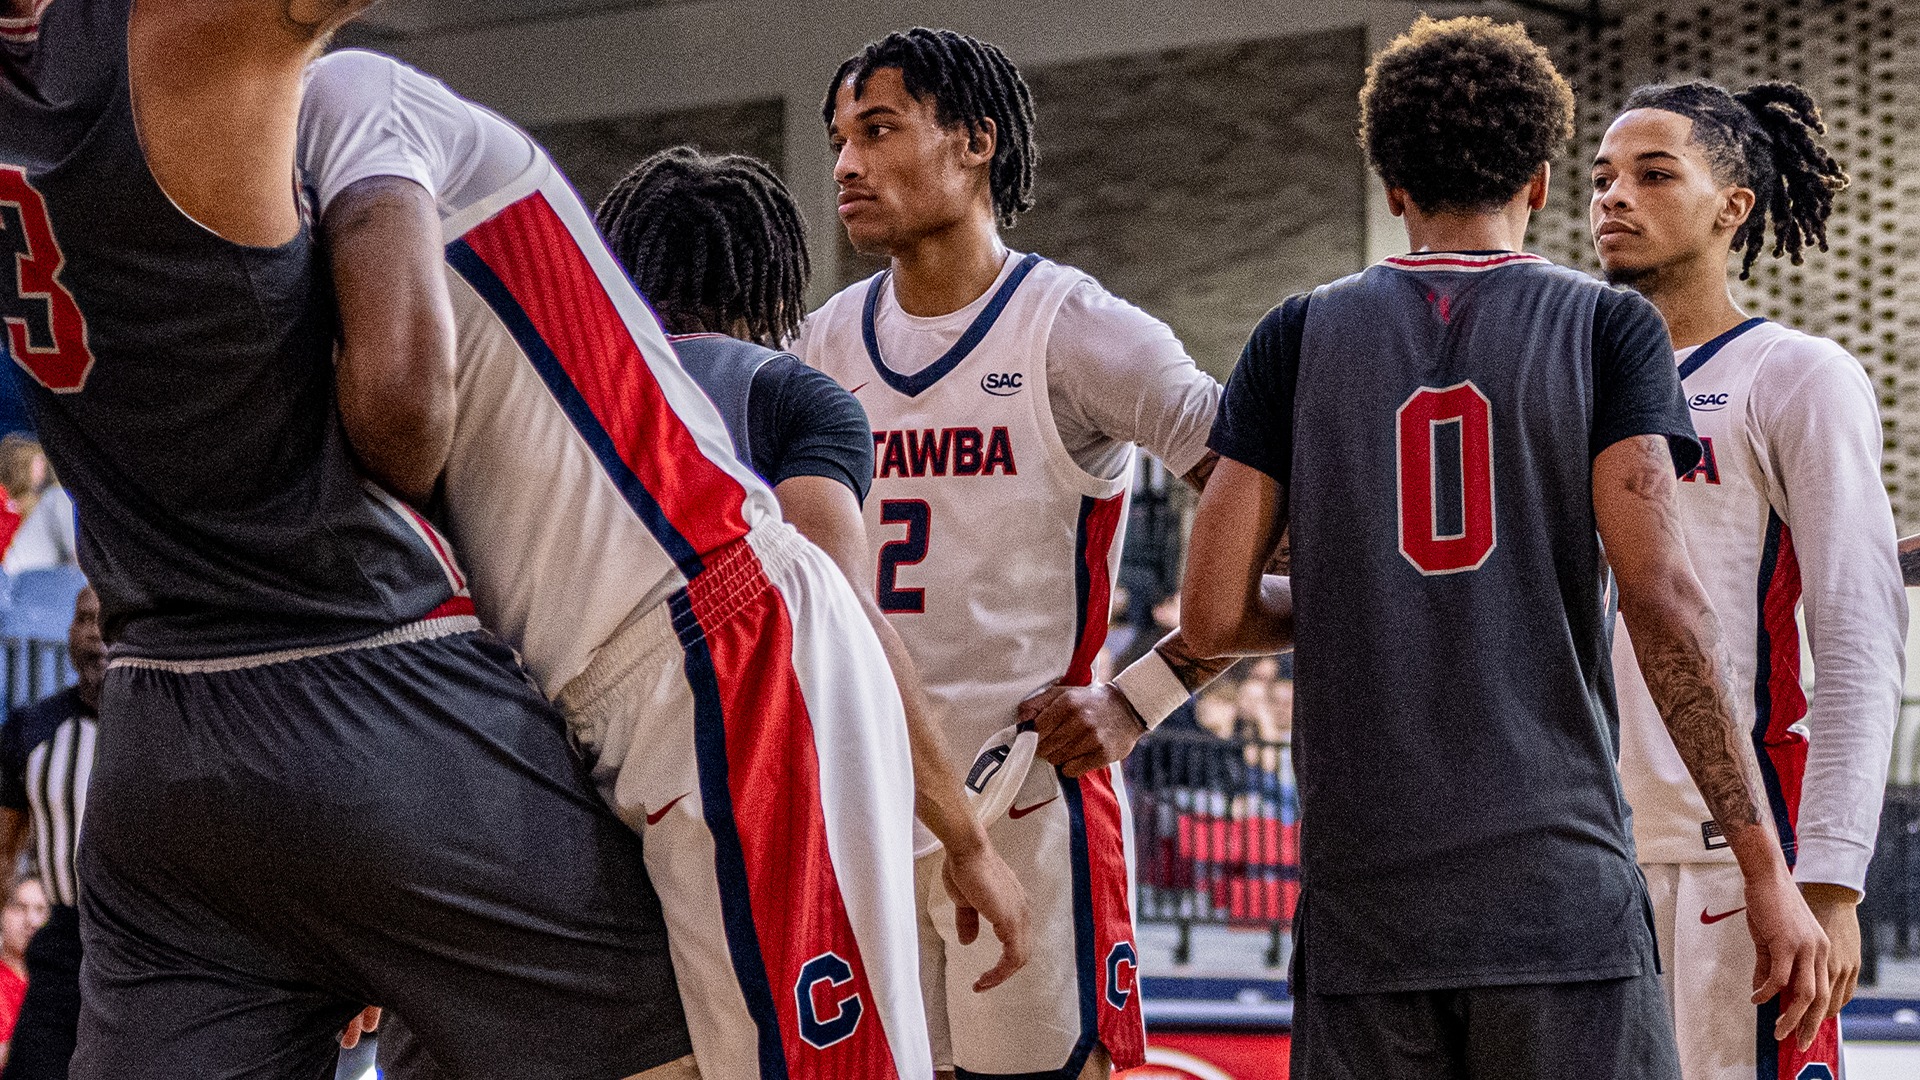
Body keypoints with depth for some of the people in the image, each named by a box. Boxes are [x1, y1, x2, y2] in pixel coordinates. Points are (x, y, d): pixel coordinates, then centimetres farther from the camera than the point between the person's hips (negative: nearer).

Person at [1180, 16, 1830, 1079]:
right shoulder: (1607, 327, 3)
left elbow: (1214, 614, 3)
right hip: (1561, 891, -2)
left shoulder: (1302, 335, 8)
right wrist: (1767, 869, -7)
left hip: (1364, 900, 2)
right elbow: (1659, 596, -9)